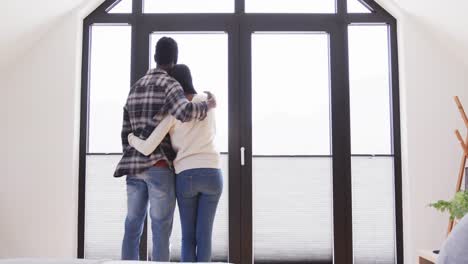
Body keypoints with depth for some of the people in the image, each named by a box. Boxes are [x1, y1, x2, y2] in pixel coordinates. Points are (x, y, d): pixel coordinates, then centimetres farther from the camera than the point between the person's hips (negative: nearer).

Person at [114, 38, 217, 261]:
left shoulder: (135, 88, 19)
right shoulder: (169, 84, -5)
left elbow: (126, 132, 18)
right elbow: (185, 112, -27)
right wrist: (207, 106, -7)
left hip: (135, 167, 7)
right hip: (159, 165, -7)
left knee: (132, 227, 10)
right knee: (161, 229, -2)